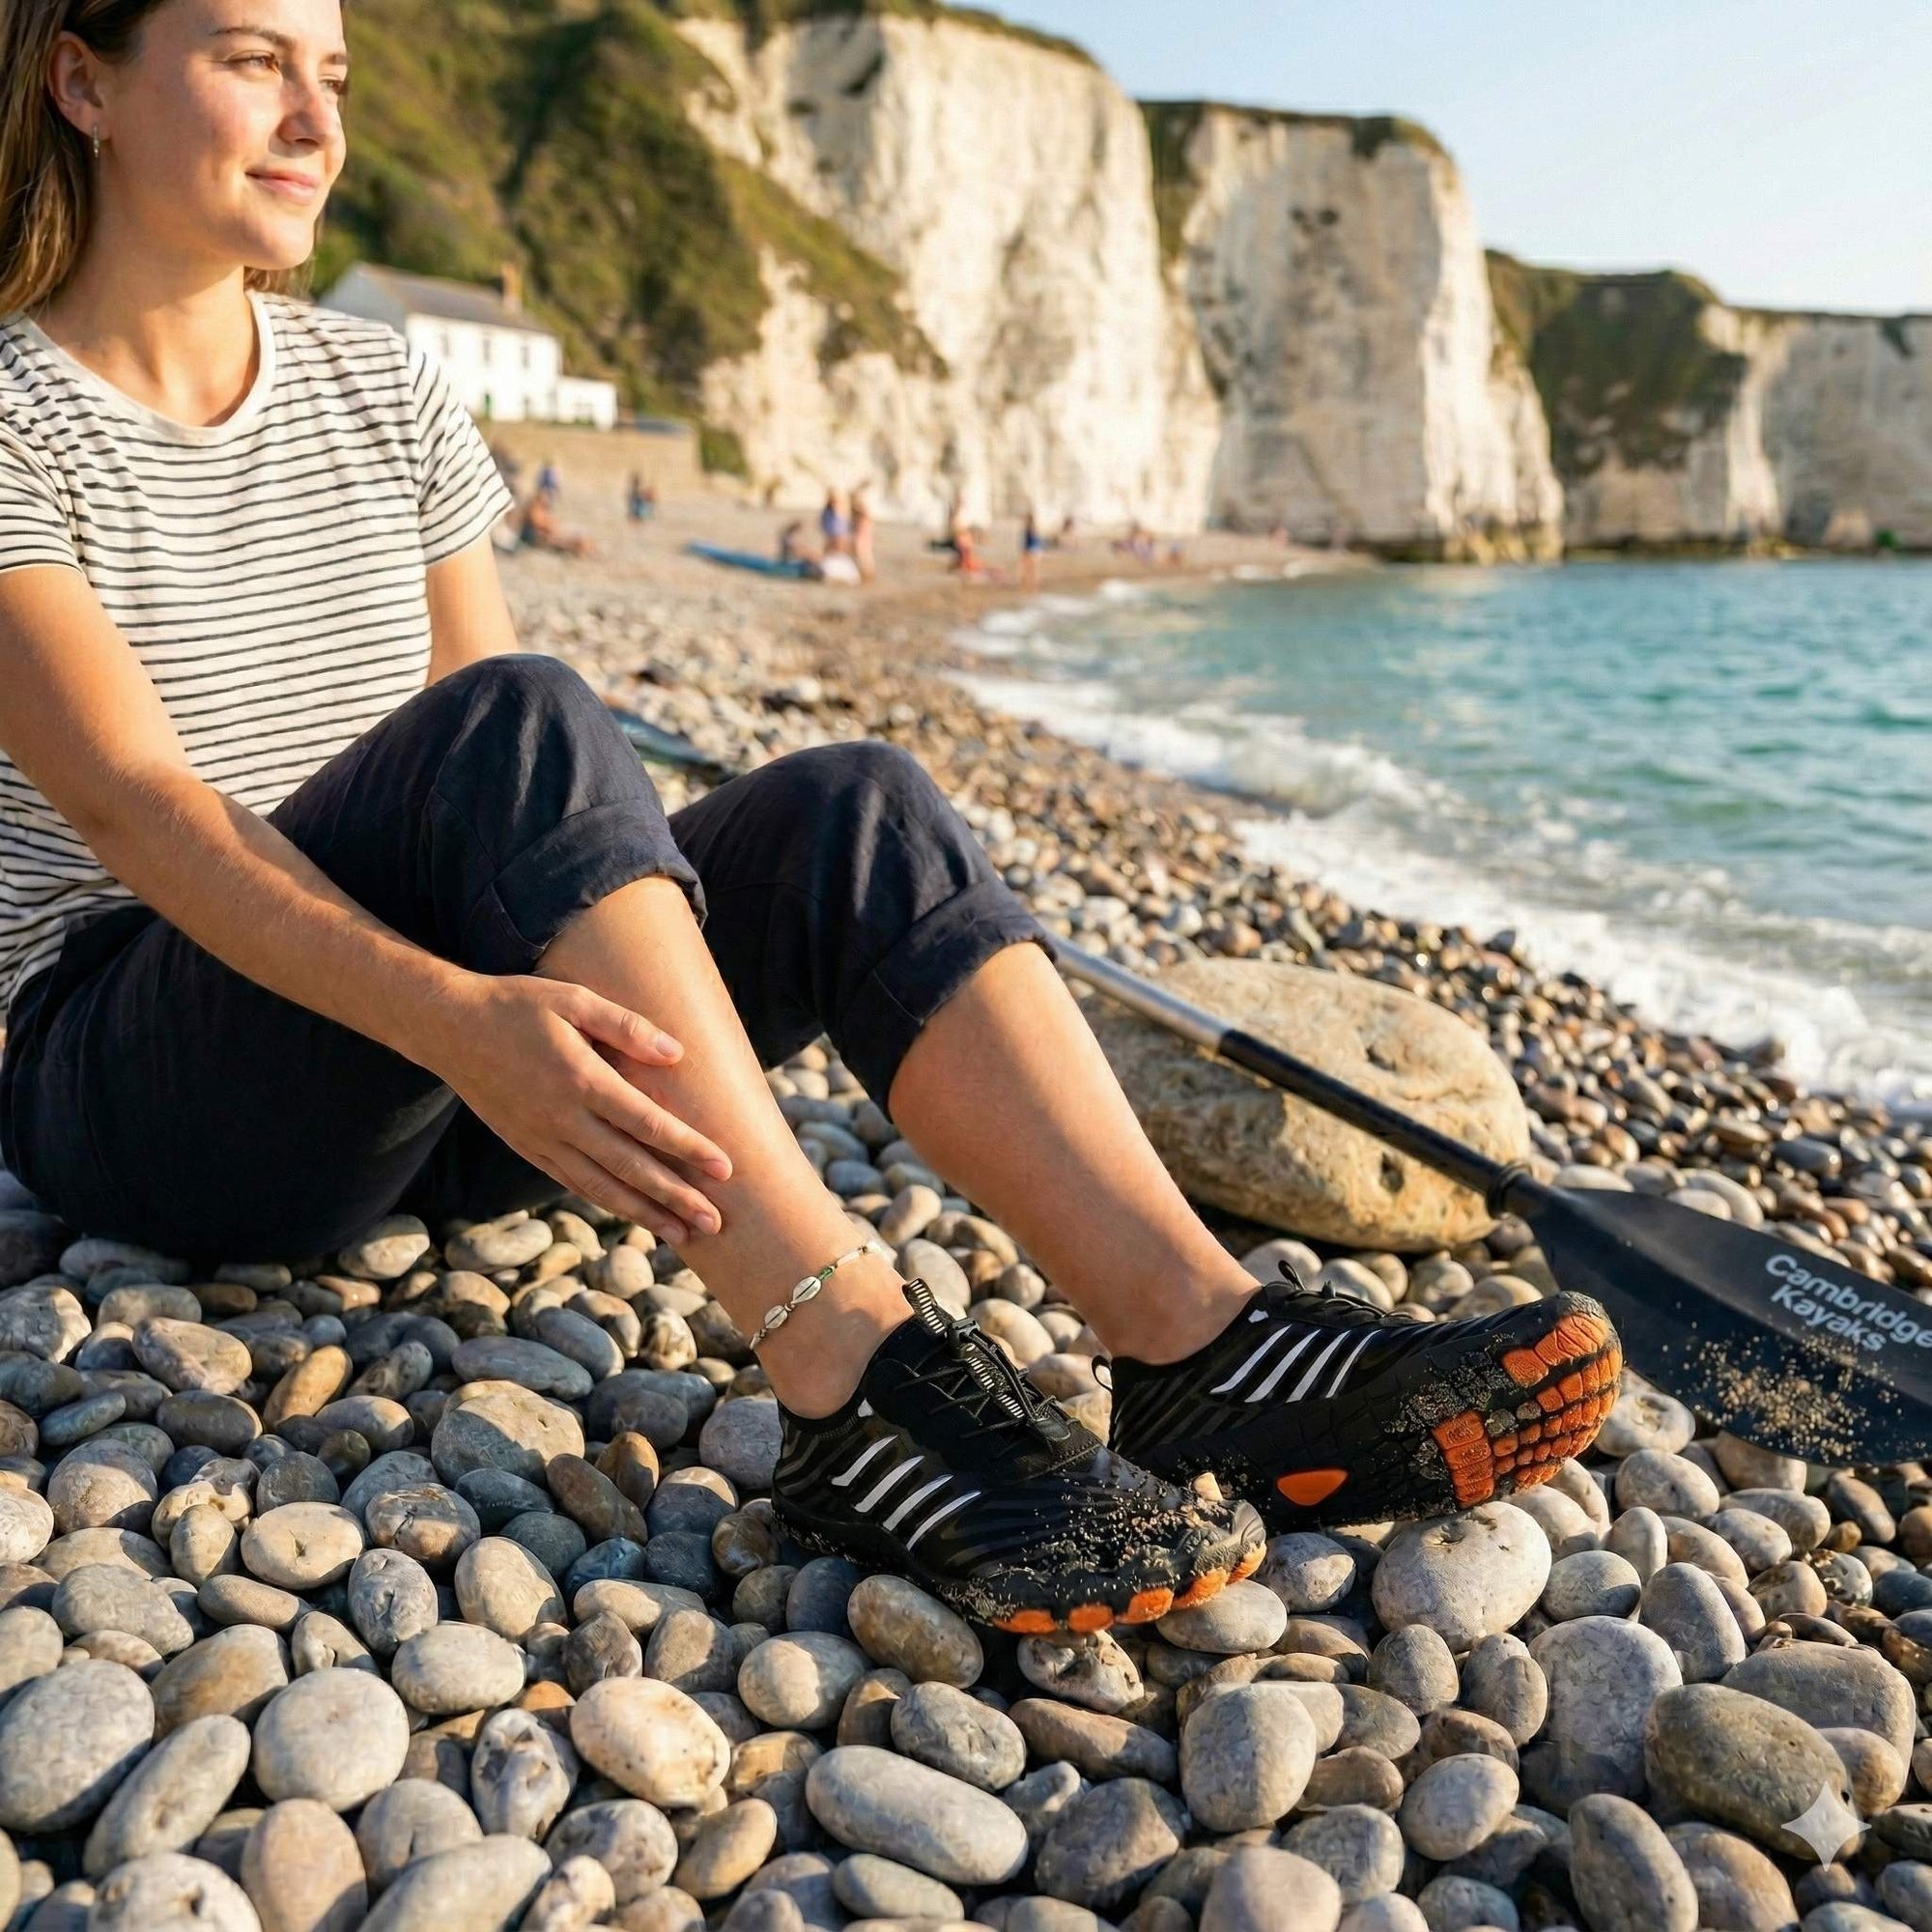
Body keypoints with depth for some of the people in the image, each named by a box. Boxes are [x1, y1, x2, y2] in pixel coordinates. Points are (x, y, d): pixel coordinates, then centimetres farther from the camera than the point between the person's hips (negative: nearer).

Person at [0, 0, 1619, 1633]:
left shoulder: (385, 395, 10)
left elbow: (512, 801, 4)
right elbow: (134, 802, -21)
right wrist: (451, 1015, -37)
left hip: (430, 1086, 5)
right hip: (139, 1087, -4)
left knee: (852, 807, -21)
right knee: (518, 721, -33)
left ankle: (1199, 1339, -32)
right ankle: (859, 1384, -40)